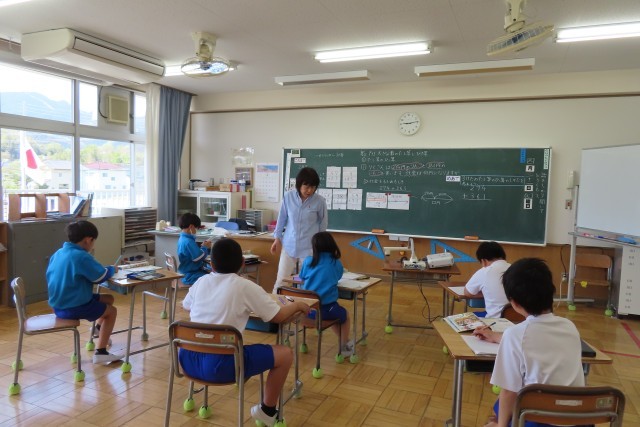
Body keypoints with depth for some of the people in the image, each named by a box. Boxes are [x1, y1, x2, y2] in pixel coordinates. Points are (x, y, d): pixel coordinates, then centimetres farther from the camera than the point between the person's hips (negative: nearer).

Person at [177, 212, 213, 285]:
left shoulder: (182, 238, 11)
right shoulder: (188, 242, -22)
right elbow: (199, 257, -22)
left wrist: (204, 247, 5)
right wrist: (205, 247, -6)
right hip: (191, 276, -10)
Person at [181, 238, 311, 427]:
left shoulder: (201, 281, 9)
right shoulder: (245, 286, -5)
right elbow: (278, 316, 0)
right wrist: (297, 305, 19)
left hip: (188, 358, 6)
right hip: (220, 364, -6)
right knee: (285, 354, 6)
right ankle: (267, 411, 23)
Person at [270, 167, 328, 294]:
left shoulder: (320, 201, -9)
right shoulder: (288, 196, -6)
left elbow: (323, 224, 5)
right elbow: (282, 218, 7)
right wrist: (277, 238, 11)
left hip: (310, 248, -1)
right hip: (288, 245, 2)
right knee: (280, 280, 9)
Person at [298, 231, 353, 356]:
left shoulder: (308, 261, 1)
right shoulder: (336, 263, 0)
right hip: (325, 309, -3)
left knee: (334, 313, 34)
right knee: (344, 315, 30)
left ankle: (344, 342, 43)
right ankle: (344, 347, 35)